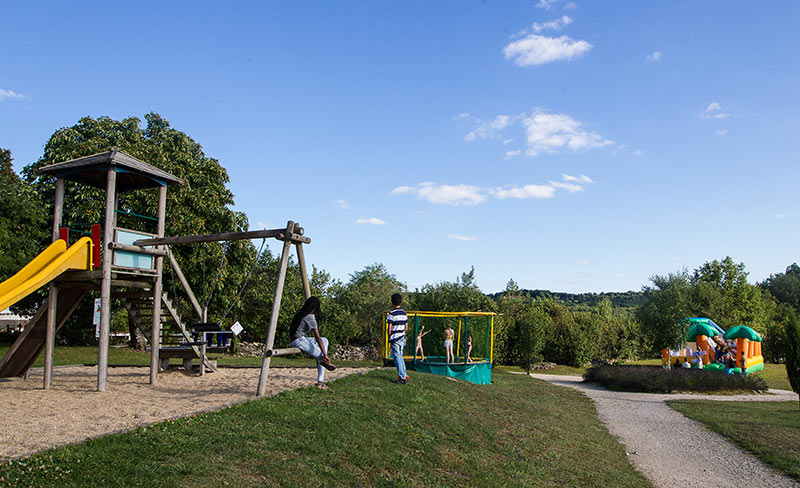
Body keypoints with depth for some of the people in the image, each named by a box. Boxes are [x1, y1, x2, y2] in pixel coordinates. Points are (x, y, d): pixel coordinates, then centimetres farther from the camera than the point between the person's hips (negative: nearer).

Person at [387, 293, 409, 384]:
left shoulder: (392, 313, -12)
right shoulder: (404, 313, 7)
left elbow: (389, 328, -13)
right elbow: (406, 327, 10)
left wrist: (389, 337, 0)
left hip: (395, 338, -6)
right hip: (402, 338, 6)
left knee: (397, 357, -1)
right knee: (400, 356, 18)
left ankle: (402, 377, -2)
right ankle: (404, 374, 19)